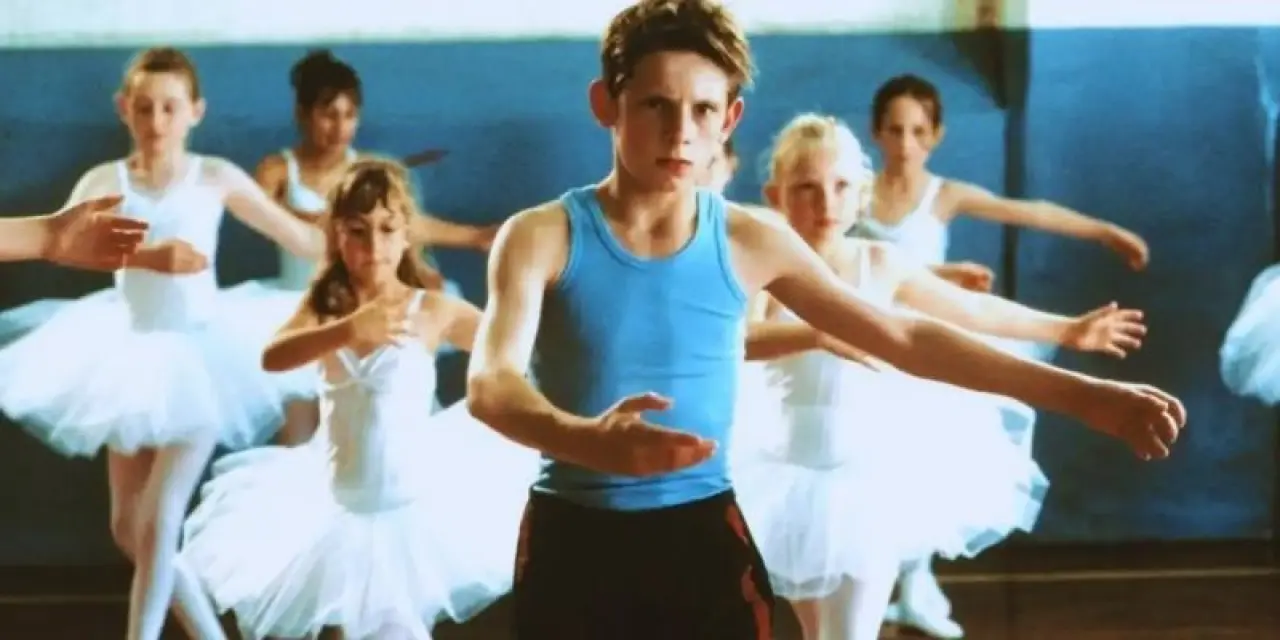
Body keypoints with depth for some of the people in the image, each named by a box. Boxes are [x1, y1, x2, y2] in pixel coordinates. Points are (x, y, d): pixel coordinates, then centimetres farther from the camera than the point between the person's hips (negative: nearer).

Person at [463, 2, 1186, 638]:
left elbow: (902, 337, 3)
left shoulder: (752, 242, -1)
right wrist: (590, 441, -46)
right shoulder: (541, 237, -8)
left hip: (703, 538, 1)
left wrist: (1079, 393, -2)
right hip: (574, 540, -1)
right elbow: (491, 383, -23)